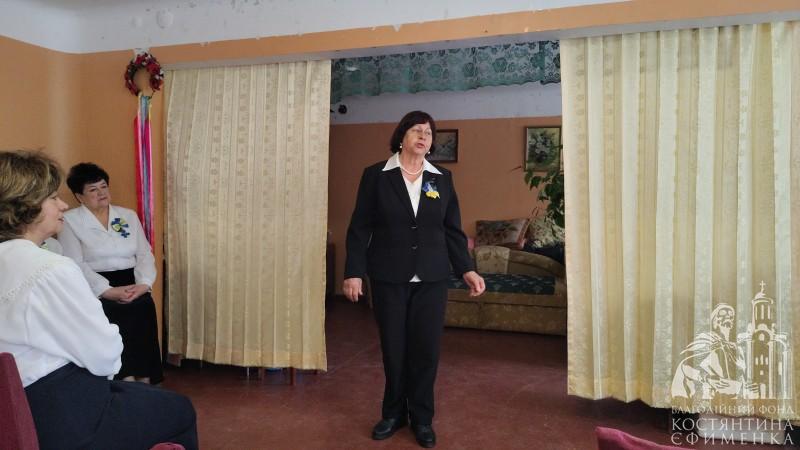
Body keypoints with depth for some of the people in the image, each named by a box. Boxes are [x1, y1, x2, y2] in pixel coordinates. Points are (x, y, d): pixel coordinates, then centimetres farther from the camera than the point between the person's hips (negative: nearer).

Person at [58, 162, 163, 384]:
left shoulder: (128, 216, 16)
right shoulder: (69, 221, 4)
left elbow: (145, 254, 9)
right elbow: (75, 265, -8)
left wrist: (144, 283, -11)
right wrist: (109, 291, -19)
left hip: (132, 285, 3)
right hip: (94, 289, -3)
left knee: (144, 307, -25)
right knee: (114, 313, -30)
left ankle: (144, 382, -21)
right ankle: (127, 380, -22)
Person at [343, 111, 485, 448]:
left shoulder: (443, 179, 6)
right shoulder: (375, 176, 0)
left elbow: (453, 230, 7)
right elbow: (359, 229, -1)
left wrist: (467, 270, -2)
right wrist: (354, 272, -8)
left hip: (431, 279, 2)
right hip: (388, 278, -1)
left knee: (426, 348, 5)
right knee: (393, 348, 8)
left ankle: (422, 418, 22)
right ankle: (393, 413, 27)